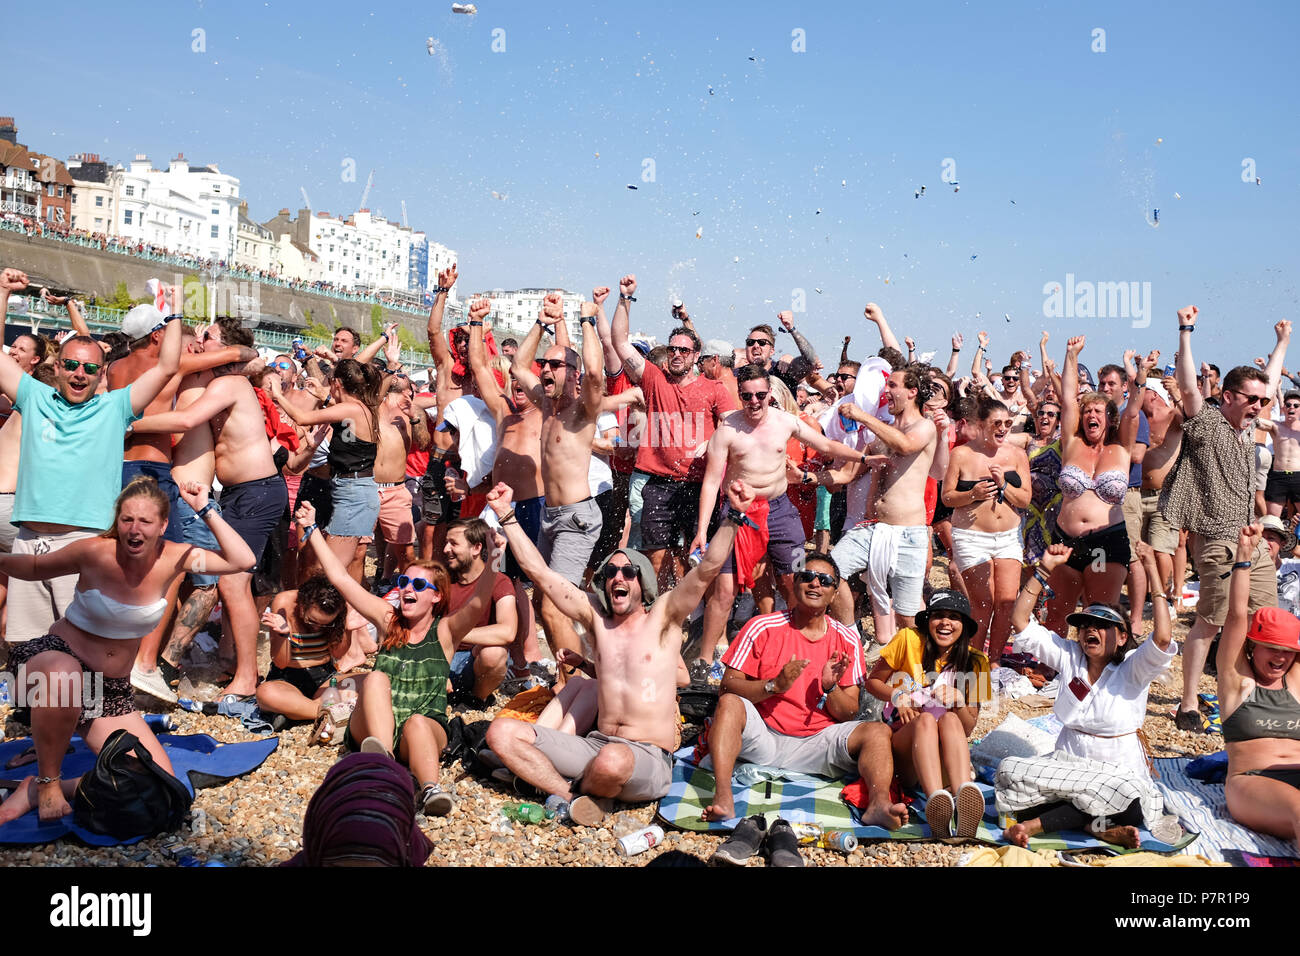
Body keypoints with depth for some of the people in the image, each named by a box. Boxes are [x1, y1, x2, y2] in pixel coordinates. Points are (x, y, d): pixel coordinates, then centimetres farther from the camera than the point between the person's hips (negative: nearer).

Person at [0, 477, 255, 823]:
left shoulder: (173, 558, -9)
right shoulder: (94, 552, -15)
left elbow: (243, 561, -18)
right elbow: (35, 567, 3)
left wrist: (205, 510, -23)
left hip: (112, 689, 3)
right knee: (64, 679, -45)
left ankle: (51, 789, 5)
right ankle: (47, 781, -17)